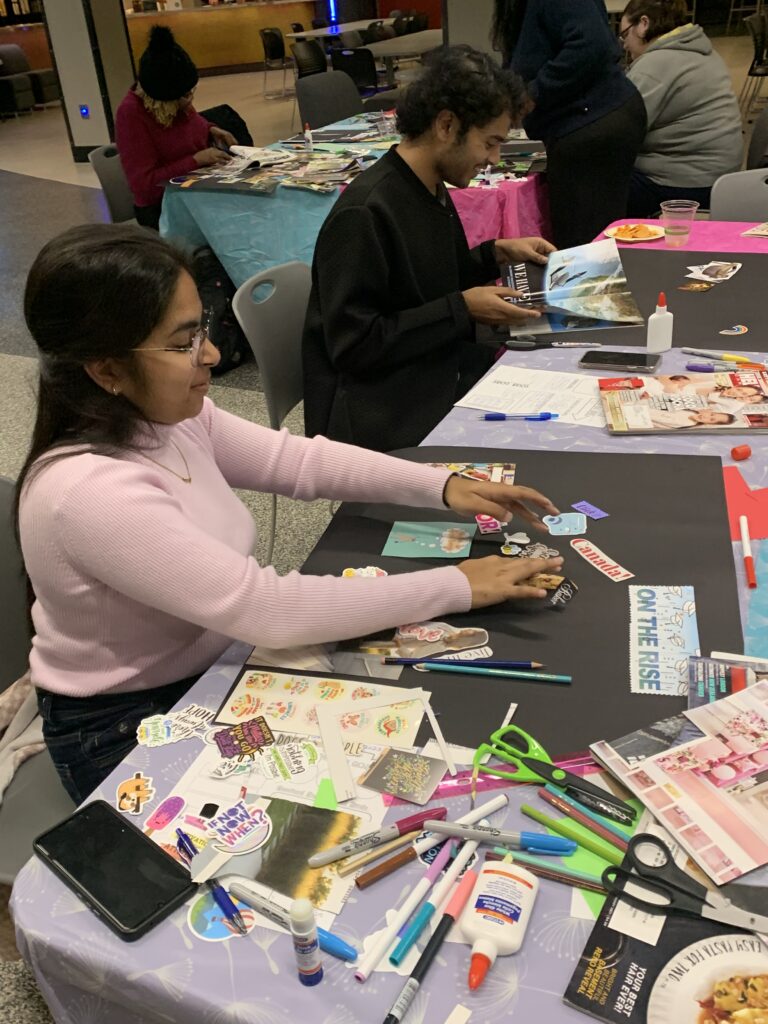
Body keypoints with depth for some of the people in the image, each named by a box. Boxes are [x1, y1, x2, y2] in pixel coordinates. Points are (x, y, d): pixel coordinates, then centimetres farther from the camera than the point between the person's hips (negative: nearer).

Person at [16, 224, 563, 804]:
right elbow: (269, 608, -35)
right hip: (128, 734, -6)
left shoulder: (167, 416, -9)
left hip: (213, 668, 7)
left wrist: (442, 485, -11)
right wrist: (456, 587, -29)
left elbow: (295, 459, -1)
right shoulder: (91, 493, -33)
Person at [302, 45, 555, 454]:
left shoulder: (432, 190, 7)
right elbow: (354, 344, -22)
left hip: (438, 370, 9)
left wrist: (497, 253, 7)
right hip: (377, 409, -9)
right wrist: (462, 309, -19)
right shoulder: (364, 213, -21)